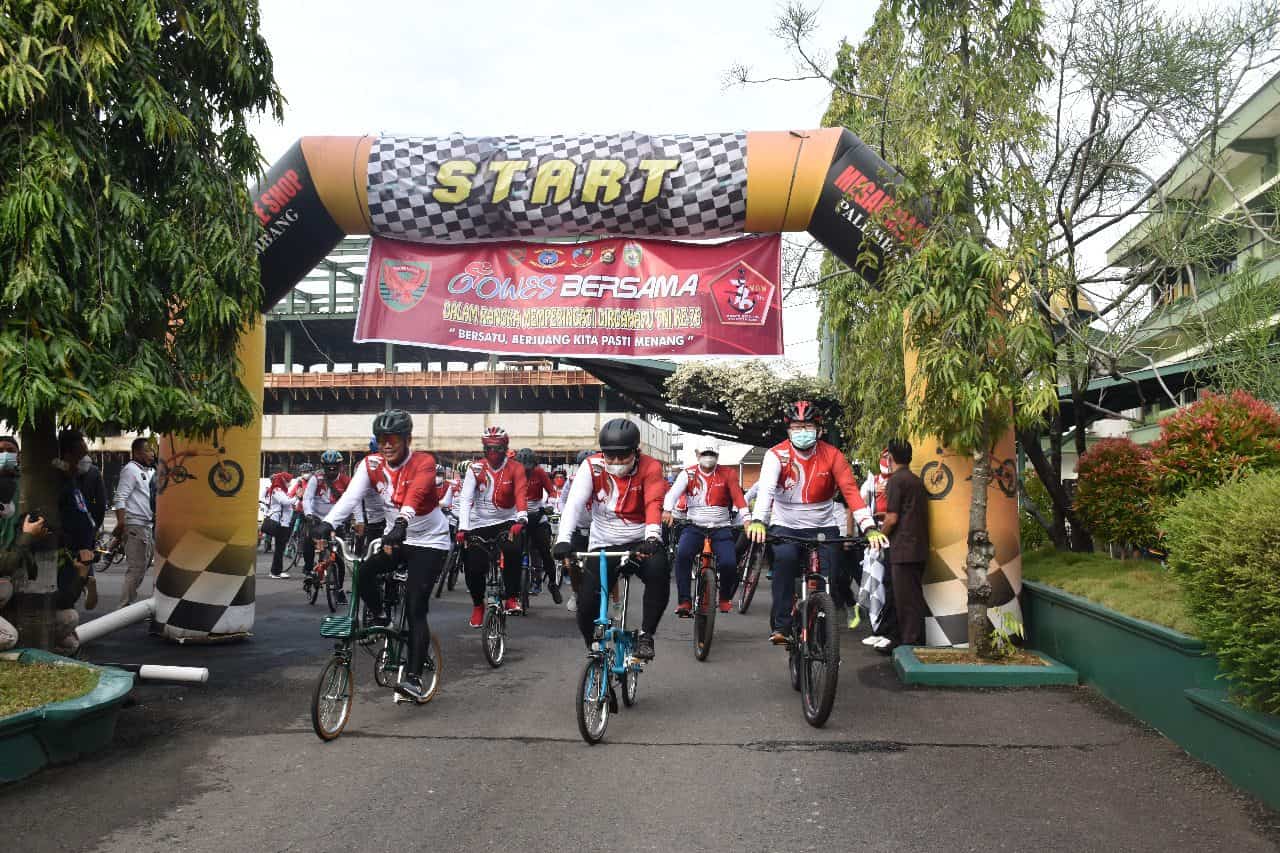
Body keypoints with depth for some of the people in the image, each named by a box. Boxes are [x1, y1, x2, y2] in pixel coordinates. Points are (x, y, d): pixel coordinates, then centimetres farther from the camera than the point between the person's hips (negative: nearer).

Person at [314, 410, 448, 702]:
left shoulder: (423, 462, -20)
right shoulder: (371, 464, -7)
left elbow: (416, 494, -41)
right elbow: (351, 496, -21)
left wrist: (402, 523, -60)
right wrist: (327, 523, -39)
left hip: (429, 541, -5)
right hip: (395, 537, 5)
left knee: (416, 609, -11)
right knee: (364, 574, -22)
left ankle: (413, 678, -5)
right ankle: (379, 618, 7)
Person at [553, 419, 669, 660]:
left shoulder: (650, 467, -10)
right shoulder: (592, 467, -9)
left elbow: (654, 504, -25)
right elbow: (574, 503, -20)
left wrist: (652, 539, -44)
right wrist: (563, 540, -36)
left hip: (641, 542, -1)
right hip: (603, 545, 1)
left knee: (659, 570, -33)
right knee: (586, 605, -10)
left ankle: (646, 635, -15)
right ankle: (595, 647, 22)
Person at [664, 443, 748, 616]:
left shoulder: (727, 474, 2)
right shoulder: (688, 474, 1)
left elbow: (738, 496, -10)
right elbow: (674, 491, -15)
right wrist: (667, 510, -36)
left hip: (721, 528, 0)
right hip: (695, 527, 0)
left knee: (728, 563, -19)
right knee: (682, 555, -28)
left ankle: (725, 598, 13)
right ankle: (684, 601, -17)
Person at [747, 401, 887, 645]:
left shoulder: (832, 455, -6)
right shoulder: (777, 455, -10)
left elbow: (851, 492, -15)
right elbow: (766, 489, -25)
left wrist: (869, 528, -28)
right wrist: (758, 521, -44)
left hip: (821, 527, 2)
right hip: (785, 526, -1)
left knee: (830, 572, -16)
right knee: (785, 557, -30)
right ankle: (780, 626, -21)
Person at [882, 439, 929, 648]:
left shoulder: (896, 480, -10)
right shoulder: (917, 481, 16)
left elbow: (892, 518, -14)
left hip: (903, 548, -9)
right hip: (919, 548, 9)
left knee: (906, 600, -5)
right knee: (914, 597, 13)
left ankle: (909, 645, -3)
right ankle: (915, 642, 20)